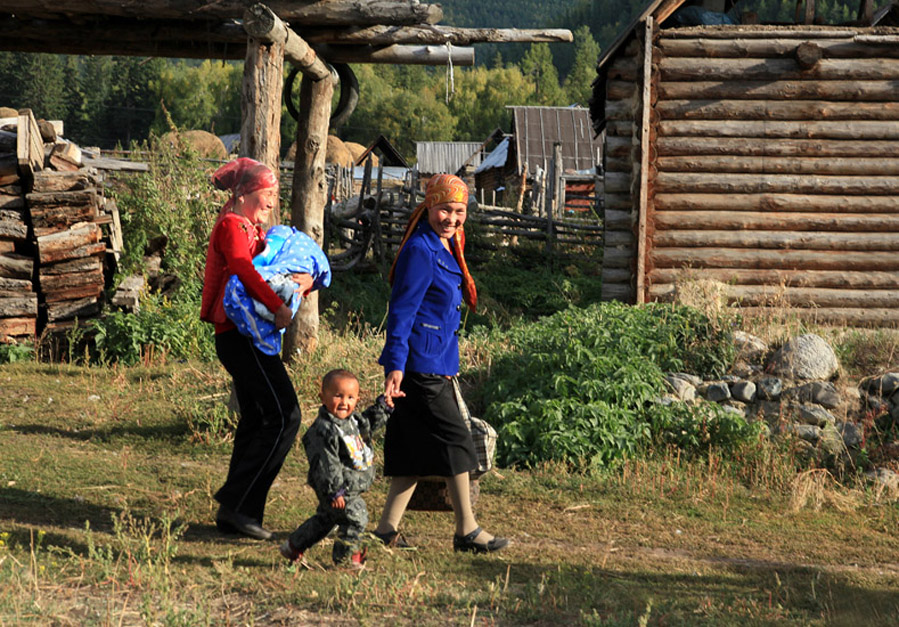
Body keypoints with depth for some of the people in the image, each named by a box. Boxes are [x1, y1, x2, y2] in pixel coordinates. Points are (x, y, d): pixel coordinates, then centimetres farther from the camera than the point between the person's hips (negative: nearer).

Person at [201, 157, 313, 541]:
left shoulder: (254, 231, 22)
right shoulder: (231, 226, -7)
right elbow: (242, 268, -26)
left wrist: (304, 281, -2)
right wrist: (278, 307, -33)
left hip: (245, 336, 10)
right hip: (241, 334, -10)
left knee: (256, 422, 11)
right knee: (284, 416, -13)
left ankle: (233, 514, 13)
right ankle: (237, 505, -12)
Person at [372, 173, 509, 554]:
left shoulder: (446, 248, 16)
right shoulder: (420, 251, -14)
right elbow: (401, 310, -18)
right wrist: (395, 366, -23)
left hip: (436, 366, 9)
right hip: (421, 365, -9)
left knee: (417, 449, 9)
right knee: (454, 442, -4)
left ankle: (387, 528, 13)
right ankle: (467, 532, 3)